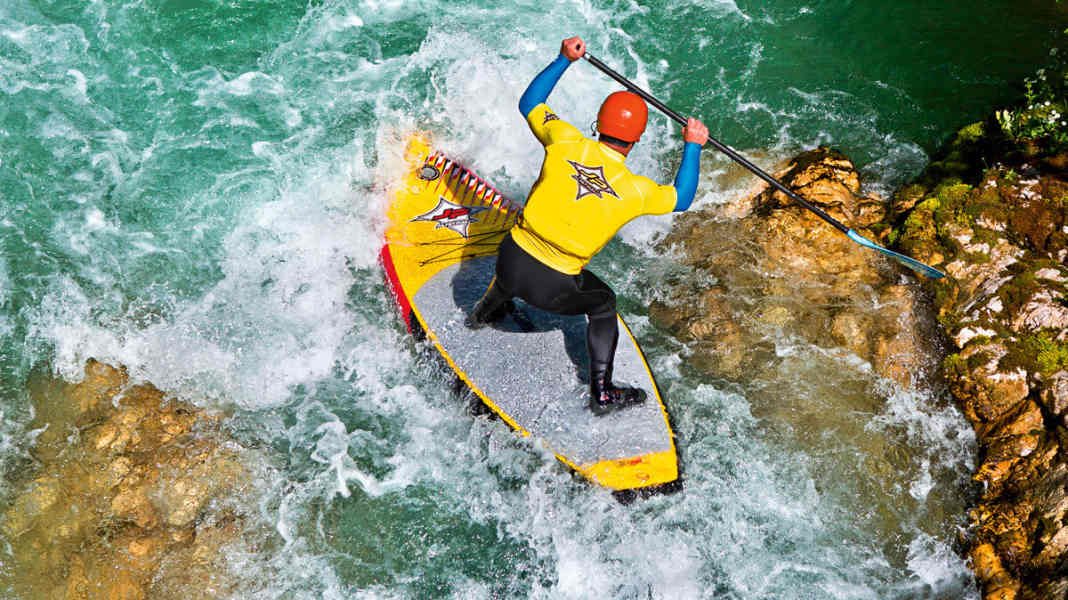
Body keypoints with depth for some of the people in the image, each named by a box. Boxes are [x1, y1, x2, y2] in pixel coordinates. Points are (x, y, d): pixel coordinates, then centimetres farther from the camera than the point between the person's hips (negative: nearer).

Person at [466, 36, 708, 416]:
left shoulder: (566, 142, -9)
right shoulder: (635, 190, -12)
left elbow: (529, 103, 10)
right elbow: (681, 199, 9)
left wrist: (564, 60, 13)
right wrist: (692, 147, 16)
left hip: (511, 261, 4)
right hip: (553, 288, -3)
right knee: (603, 305, 25)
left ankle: (483, 313, 67)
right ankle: (602, 394, 25)